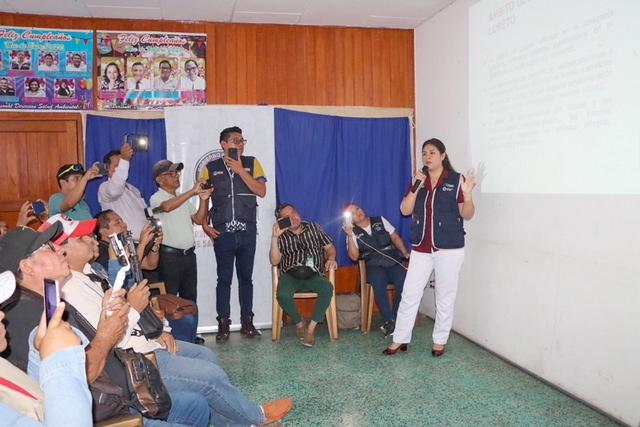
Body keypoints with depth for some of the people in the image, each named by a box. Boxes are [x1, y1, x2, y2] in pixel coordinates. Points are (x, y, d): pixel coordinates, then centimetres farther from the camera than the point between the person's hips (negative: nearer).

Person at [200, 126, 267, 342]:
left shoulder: (251, 163, 7)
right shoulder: (211, 168, 6)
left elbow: (261, 191, -5)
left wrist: (240, 170, -10)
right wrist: (205, 226, -4)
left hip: (247, 231, 1)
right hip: (223, 232, -1)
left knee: (245, 278, 8)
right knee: (224, 279, 3)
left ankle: (247, 322, 17)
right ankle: (223, 325, 9)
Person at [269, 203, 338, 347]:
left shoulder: (314, 227, 15)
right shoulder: (281, 236, 10)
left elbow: (329, 247, 16)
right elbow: (274, 261, -2)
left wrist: (331, 258, -7)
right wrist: (274, 237, -11)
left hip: (313, 275, 1)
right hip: (290, 275, -1)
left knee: (327, 288, -33)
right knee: (283, 294, -34)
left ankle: (311, 328, -20)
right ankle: (299, 323, -4)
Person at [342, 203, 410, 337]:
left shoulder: (380, 221, 11)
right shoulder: (353, 232, 6)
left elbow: (395, 237, 13)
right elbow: (354, 257, -6)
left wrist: (405, 253, -1)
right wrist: (350, 235, -15)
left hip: (393, 262, 2)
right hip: (373, 266, -2)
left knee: (404, 280, -31)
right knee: (378, 280, -37)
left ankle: (396, 318, -19)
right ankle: (389, 320, -28)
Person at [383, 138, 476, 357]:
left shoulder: (456, 180, -4)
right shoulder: (418, 180, 8)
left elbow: (467, 215, -4)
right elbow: (404, 210, 0)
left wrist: (467, 194, -22)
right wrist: (415, 188, -13)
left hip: (449, 248, -3)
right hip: (421, 248, 4)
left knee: (445, 296, 8)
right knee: (409, 294, 6)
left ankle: (440, 341, 22)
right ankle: (399, 339, 16)